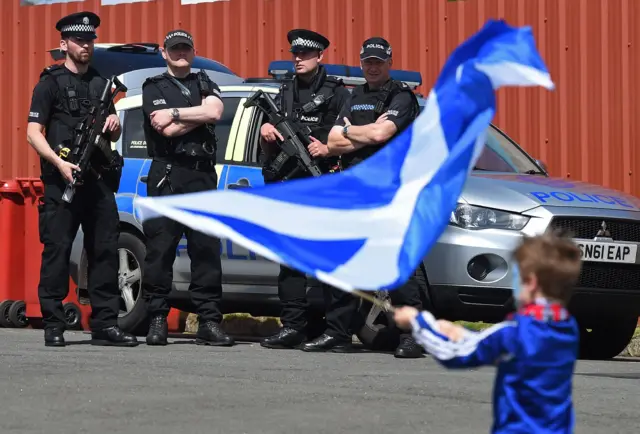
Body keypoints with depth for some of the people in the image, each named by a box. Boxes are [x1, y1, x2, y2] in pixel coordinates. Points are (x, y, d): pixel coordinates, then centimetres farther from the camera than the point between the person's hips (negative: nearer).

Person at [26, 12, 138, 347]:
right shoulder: (50, 83, 2)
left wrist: (114, 124, 4)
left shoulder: (100, 84, 20)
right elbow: (33, 133, -6)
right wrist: (59, 163, -20)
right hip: (62, 181, -6)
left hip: (99, 180, 6)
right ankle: (53, 326, -2)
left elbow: (113, 137, 28)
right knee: (57, 251, -5)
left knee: (105, 250, 3)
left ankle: (105, 324, 7)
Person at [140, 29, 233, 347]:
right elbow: (168, 130, -9)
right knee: (160, 250, -4)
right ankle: (157, 321, 0)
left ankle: (209, 321, -1)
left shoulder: (204, 83, 18)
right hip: (167, 176, -3)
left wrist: (175, 113, -8)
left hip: (203, 176, 3)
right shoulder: (154, 87, 7)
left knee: (207, 249, -1)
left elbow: (214, 111, -5)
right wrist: (199, 113, -2)